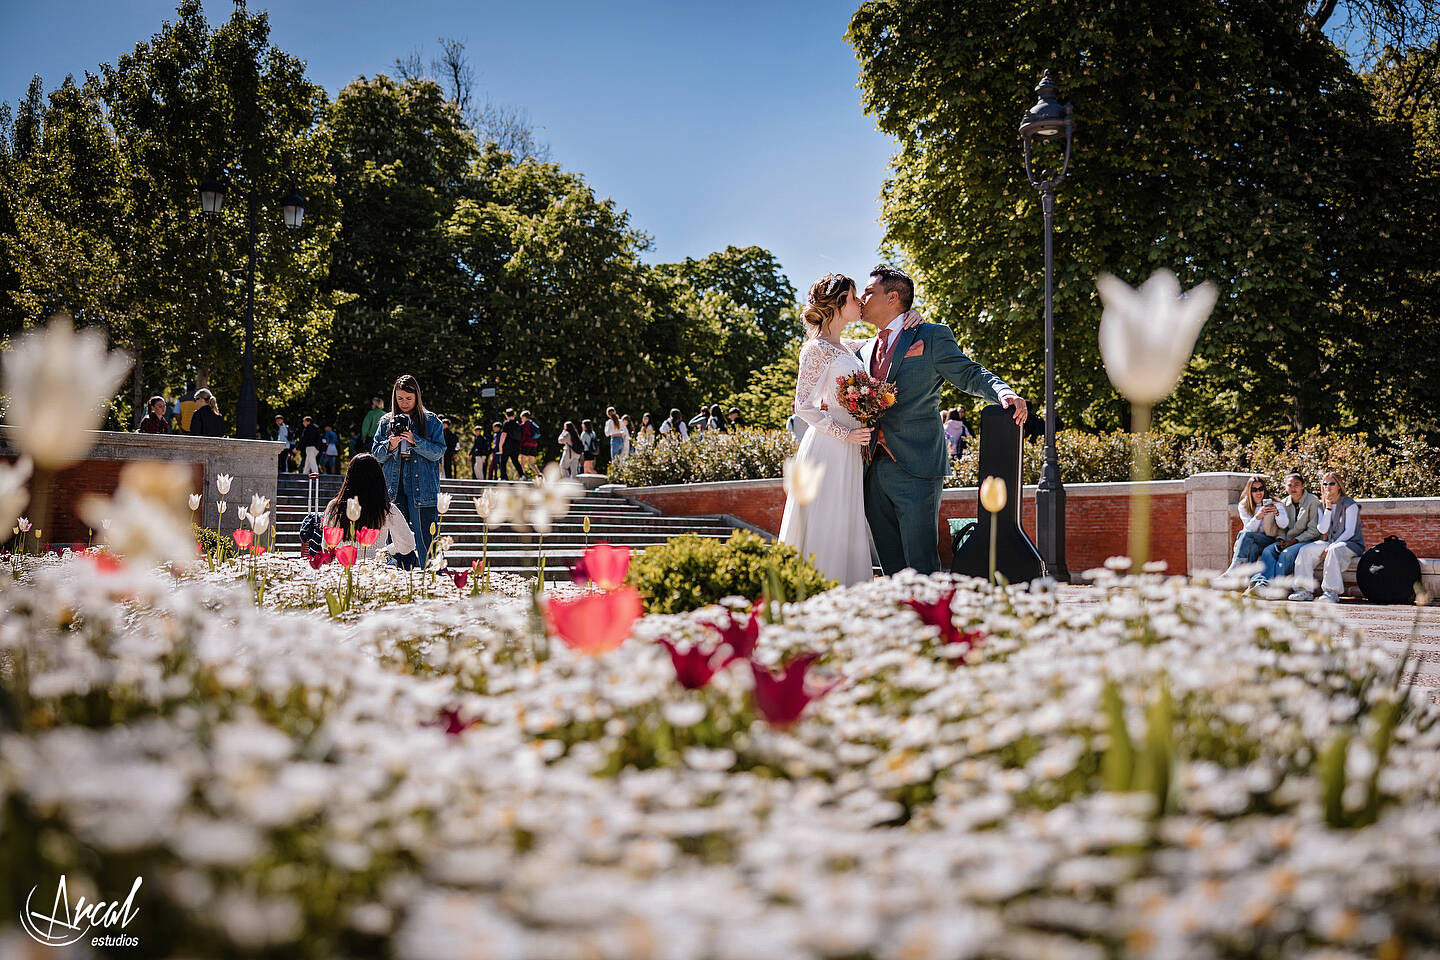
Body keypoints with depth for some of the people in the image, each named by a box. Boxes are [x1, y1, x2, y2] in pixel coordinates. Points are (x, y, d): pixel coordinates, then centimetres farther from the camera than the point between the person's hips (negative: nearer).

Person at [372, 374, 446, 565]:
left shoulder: (431, 421, 5)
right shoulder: (386, 422, 14)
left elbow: (438, 452, -4)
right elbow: (376, 454, 12)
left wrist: (415, 441, -17)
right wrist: (390, 445, -9)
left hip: (422, 490, -3)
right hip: (393, 490, 3)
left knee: (426, 540, -6)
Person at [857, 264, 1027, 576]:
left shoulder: (932, 336, 2)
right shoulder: (865, 351, 20)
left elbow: (970, 375, -3)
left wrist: (1005, 393, -22)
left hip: (916, 468, -6)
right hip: (874, 471, 6)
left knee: (922, 567, -7)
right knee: (893, 570, 8)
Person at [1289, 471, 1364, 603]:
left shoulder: (1349, 504, -7)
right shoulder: (1322, 505, 11)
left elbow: (1349, 532, -14)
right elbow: (1323, 530, -2)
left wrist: (1330, 547, -23)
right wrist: (1328, 507, -9)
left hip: (1352, 543, -6)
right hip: (1330, 542, 6)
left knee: (1334, 551, -39)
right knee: (1305, 550, -18)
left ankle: (1332, 592, -39)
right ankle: (1305, 590, -21)